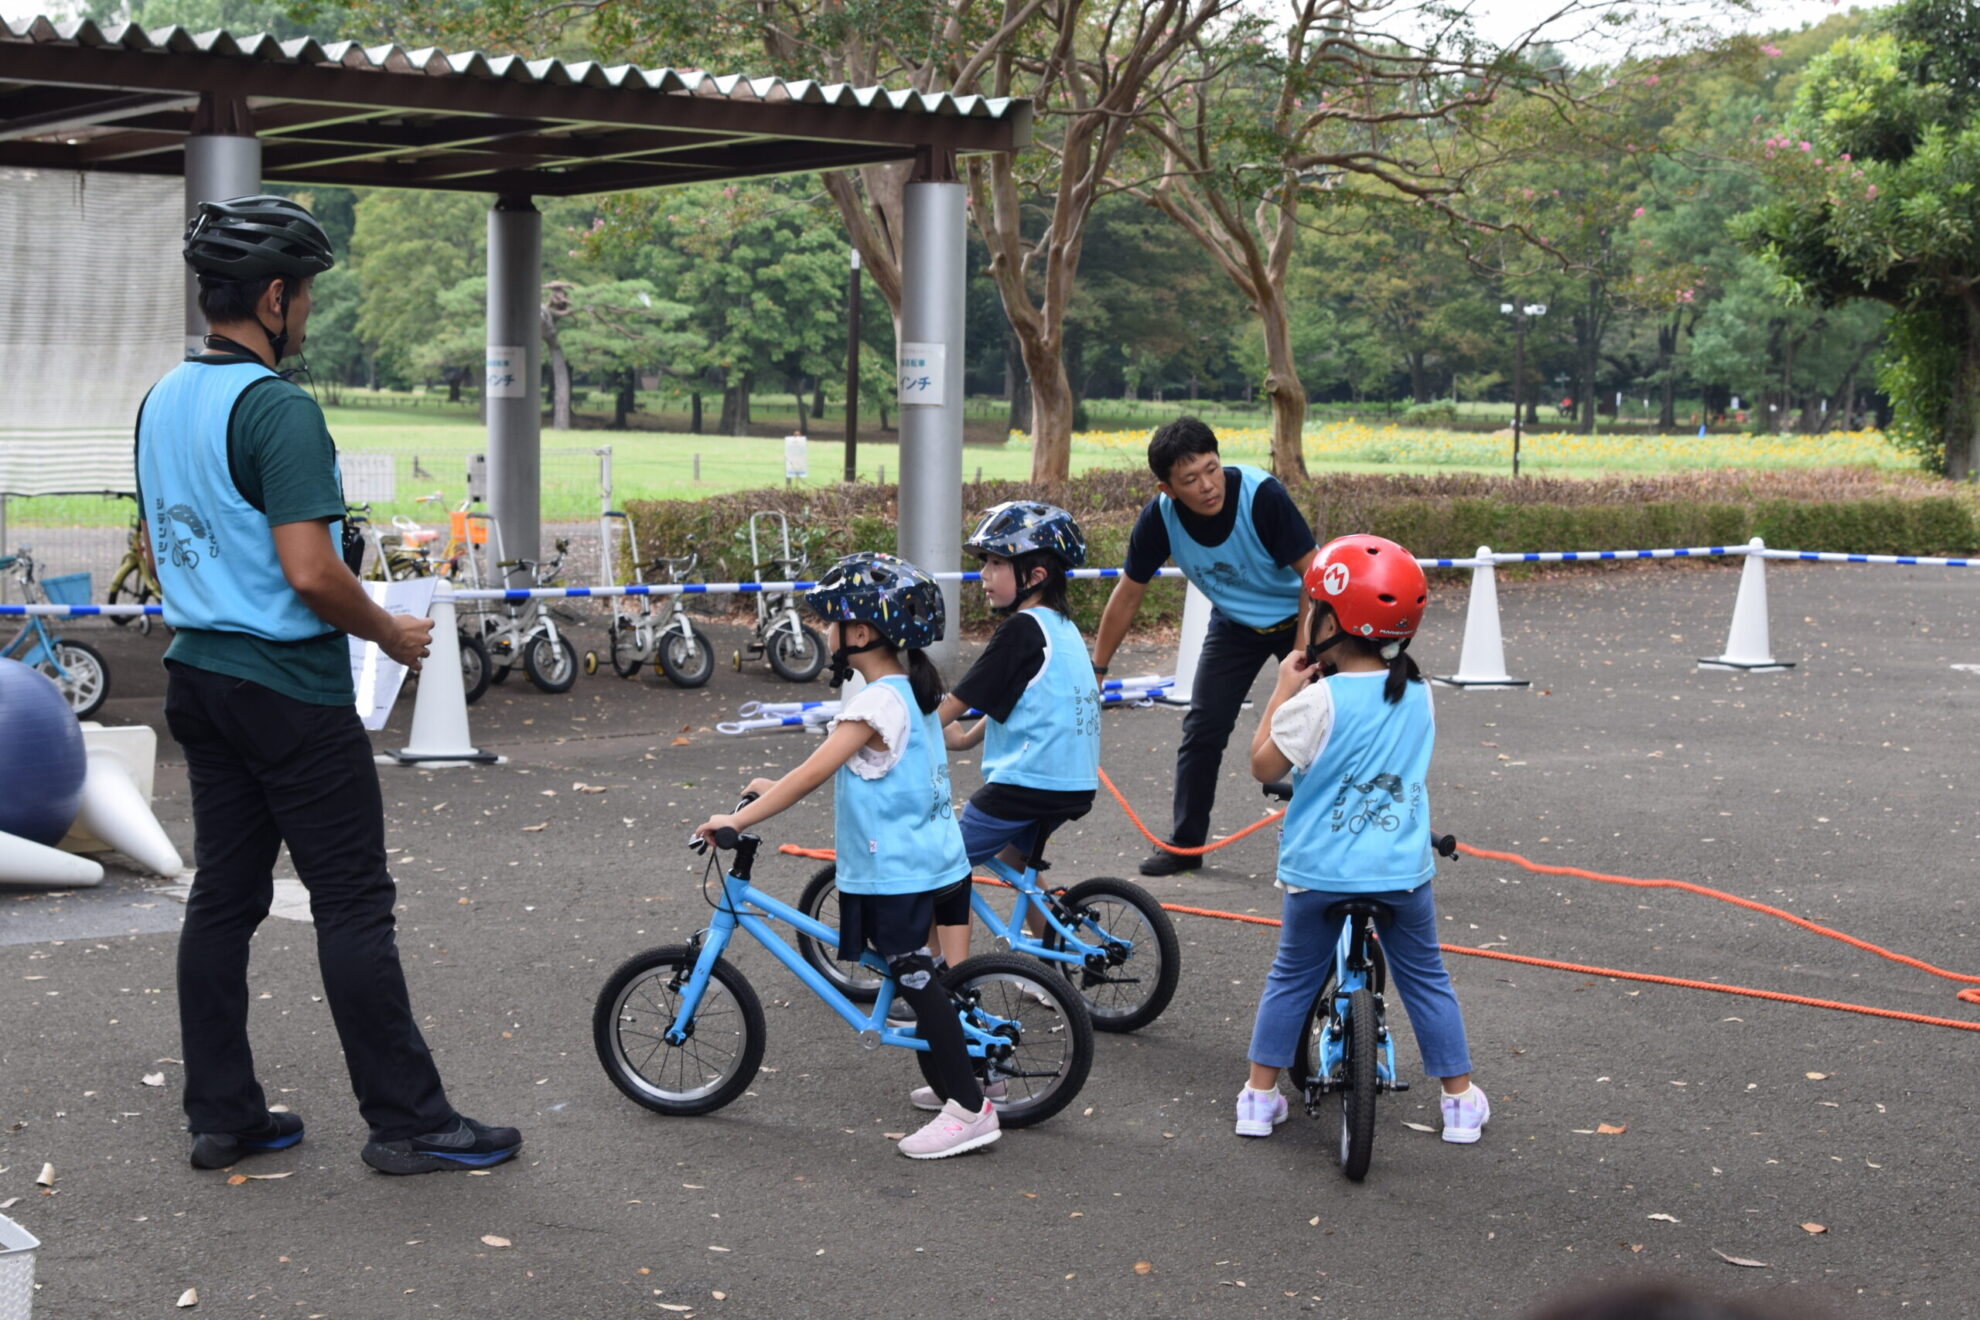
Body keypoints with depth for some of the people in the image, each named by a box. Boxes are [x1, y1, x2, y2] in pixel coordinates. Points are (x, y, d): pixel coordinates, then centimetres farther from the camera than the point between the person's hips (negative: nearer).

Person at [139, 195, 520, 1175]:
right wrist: (391, 633, -9)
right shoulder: (278, 410, -18)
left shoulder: (162, 403, 11)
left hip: (198, 678, 9)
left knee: (223, 895, 12)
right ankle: (408, 1122, 3)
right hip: (289, 688, -9)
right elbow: (309, 571, -24)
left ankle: (220, 1115, 17)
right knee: (353, 904, -3)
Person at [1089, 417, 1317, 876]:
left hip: (1297, 618, -3)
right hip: (1235, 624, 3)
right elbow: (1128, 593, -8)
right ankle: (1184, 845, 13)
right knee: (1202, 730, -1)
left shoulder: (1262, 495, -33)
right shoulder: (1160, 518, -22)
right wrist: (1096, 668, -4)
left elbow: (1312, 573, -25)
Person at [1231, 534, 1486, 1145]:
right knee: (1425, 979, 16)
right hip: (1403, 870, 3)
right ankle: (1461, 1101, 19)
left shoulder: (1319, 700, -16)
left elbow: (1264, 764, -9)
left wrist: (1283, 689, -1)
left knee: (1292, 978, 13)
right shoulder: (1417, 693, 1)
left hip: (1320, 872, -3)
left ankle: (1259, 1096, 17)